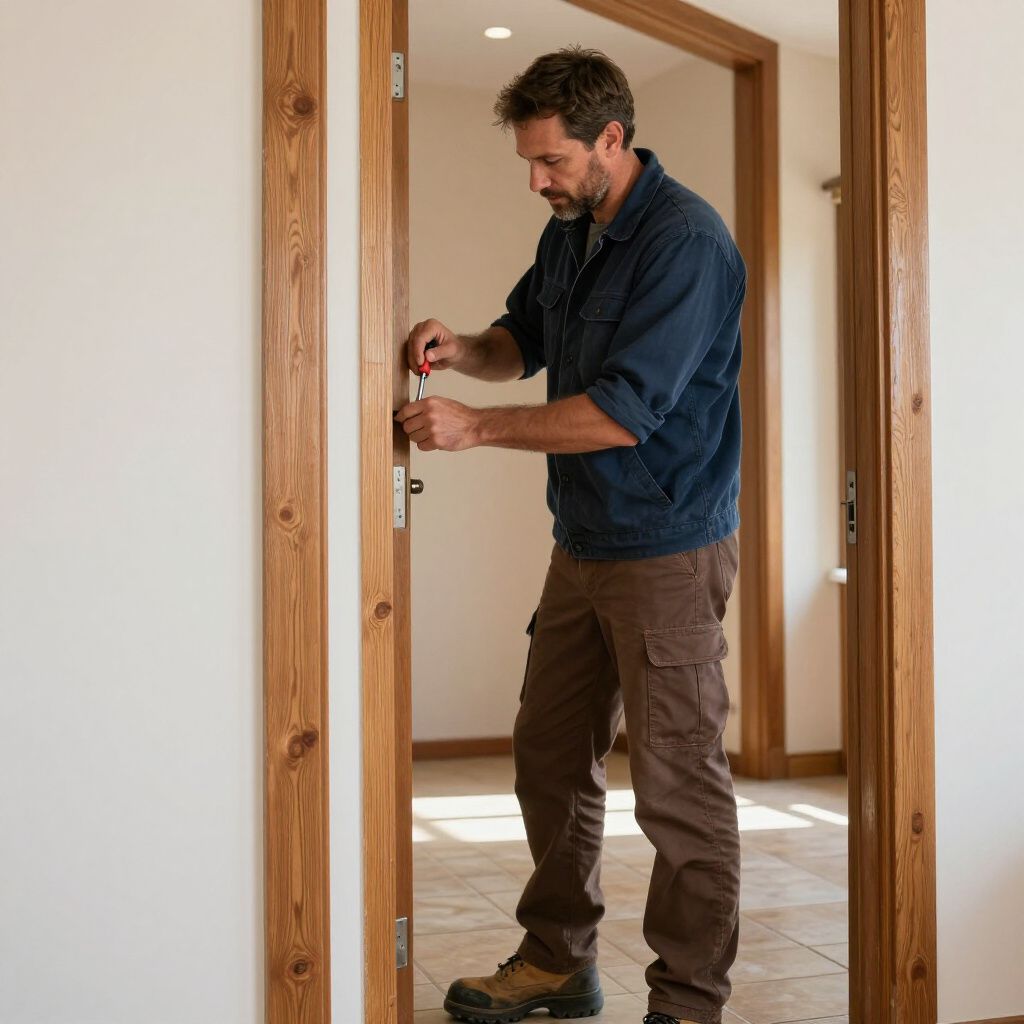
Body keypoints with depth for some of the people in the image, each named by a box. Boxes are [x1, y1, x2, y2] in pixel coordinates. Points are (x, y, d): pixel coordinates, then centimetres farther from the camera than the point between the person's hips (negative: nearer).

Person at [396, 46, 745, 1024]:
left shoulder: (683, 241, -17)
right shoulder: (568, 231, 11)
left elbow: (623, 412, -24)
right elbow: (525, 339, 25)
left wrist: (475, 426, -19)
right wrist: (462, 347, 3)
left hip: (666, 548, -9)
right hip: (582, 541, 9)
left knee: (678, 786, -2)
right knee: (549, 760, 15)